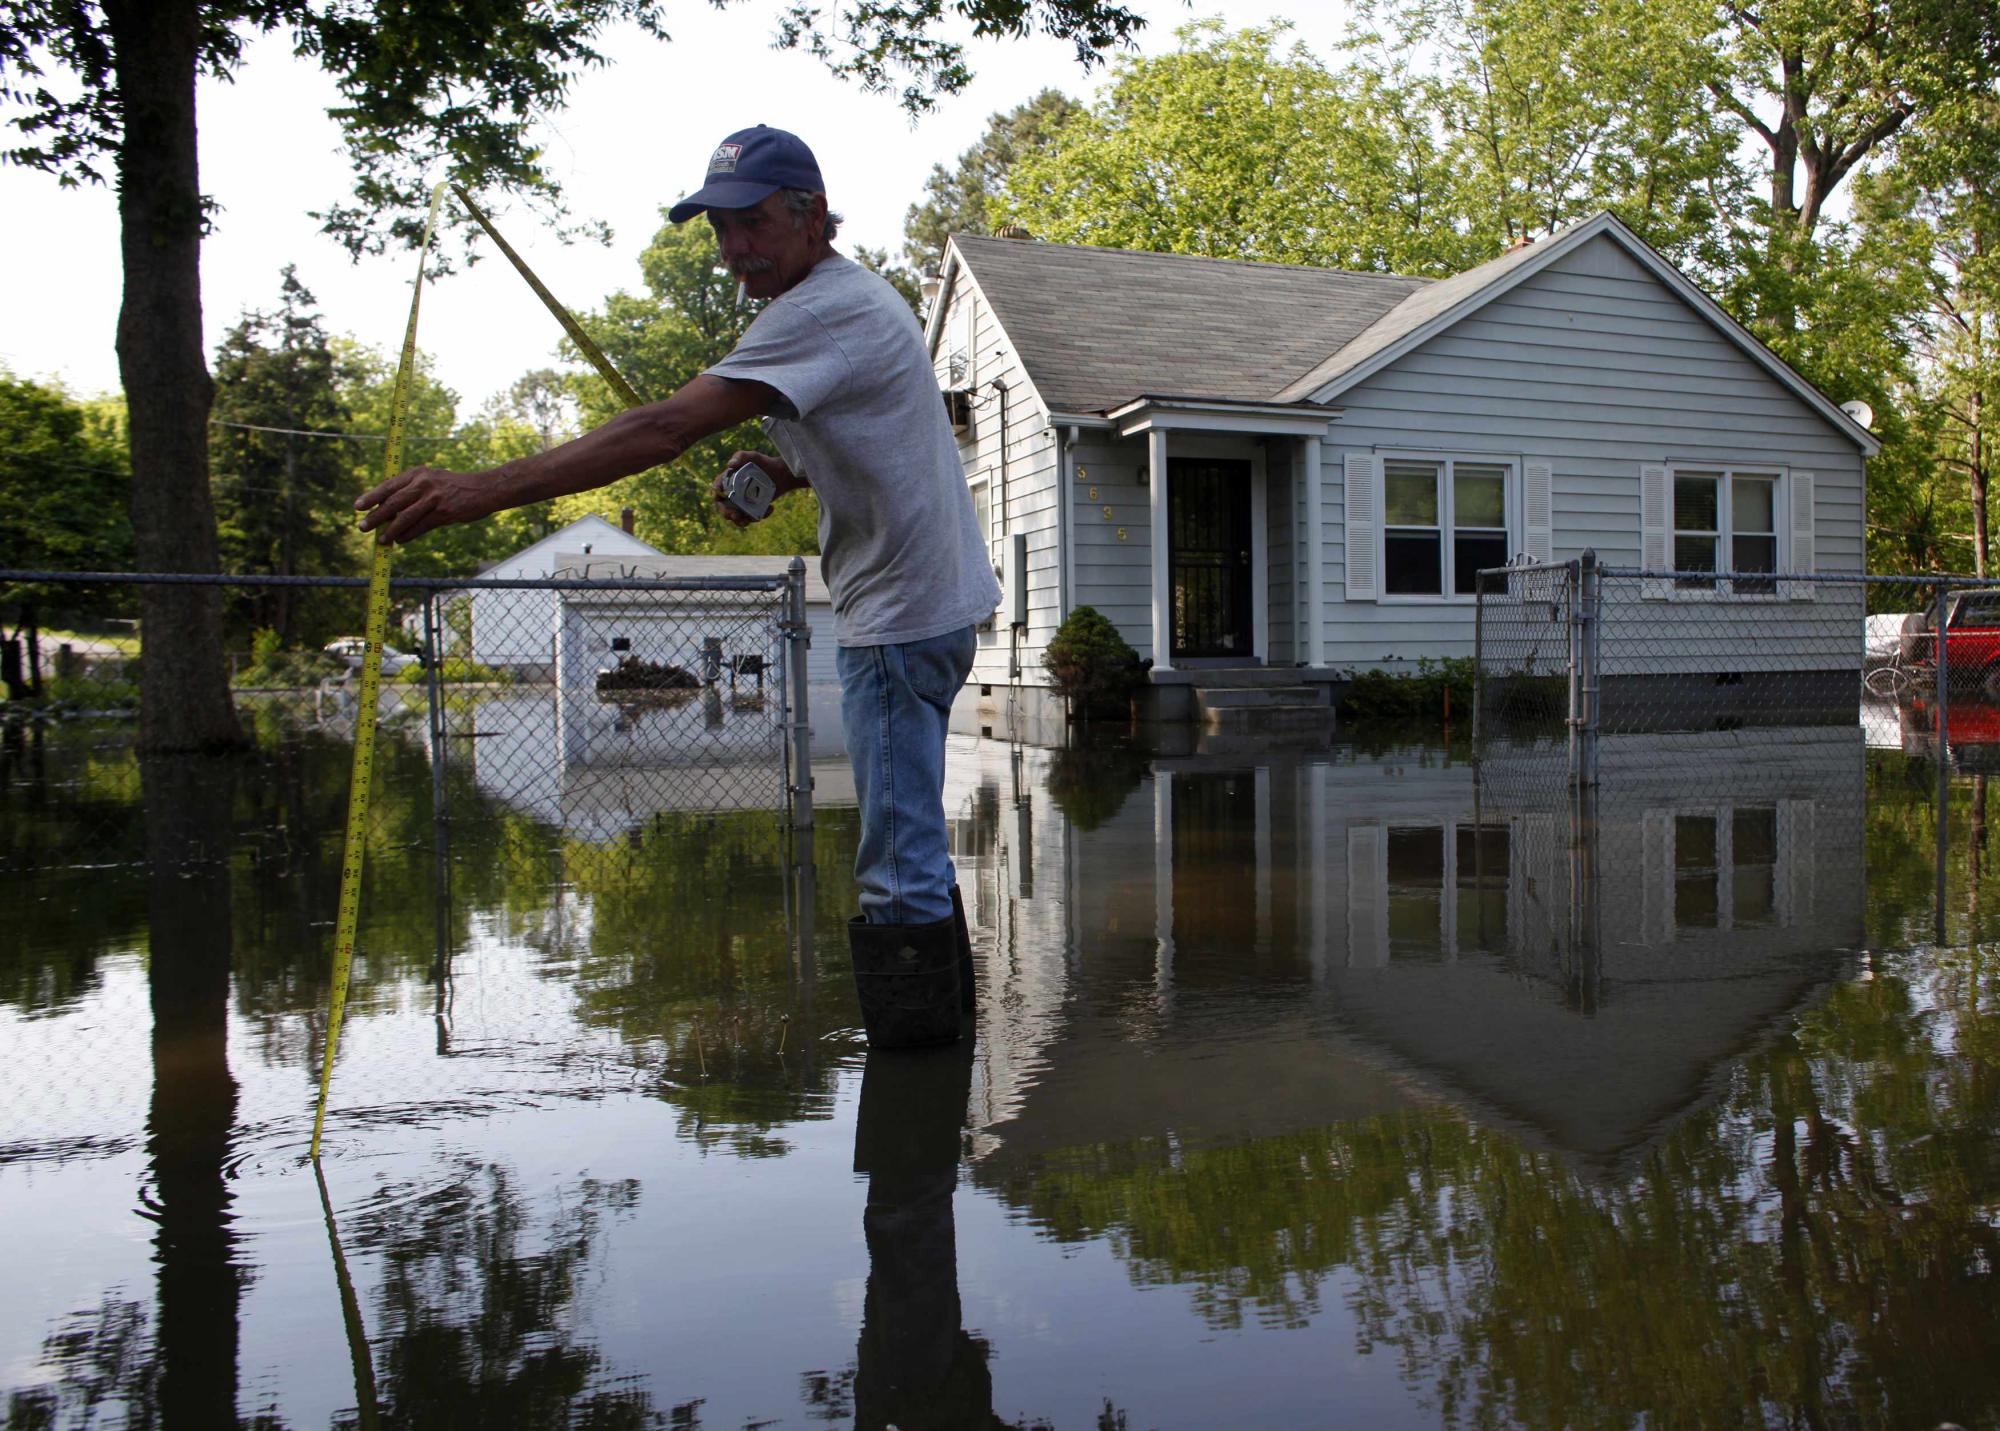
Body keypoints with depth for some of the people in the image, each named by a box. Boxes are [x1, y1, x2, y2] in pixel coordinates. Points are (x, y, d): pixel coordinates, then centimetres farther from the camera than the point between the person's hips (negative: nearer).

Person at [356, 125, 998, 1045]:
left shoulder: (826, 310, -18)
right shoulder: (851, 296, 16)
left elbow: (668, 428, -29)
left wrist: (480, 491, -32)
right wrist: (782, 470, 6)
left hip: (900, 617, -11)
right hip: (921, 606, 11)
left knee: (900, 874, -8)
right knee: (911, 844, 20)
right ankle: (945, 1029, 33)